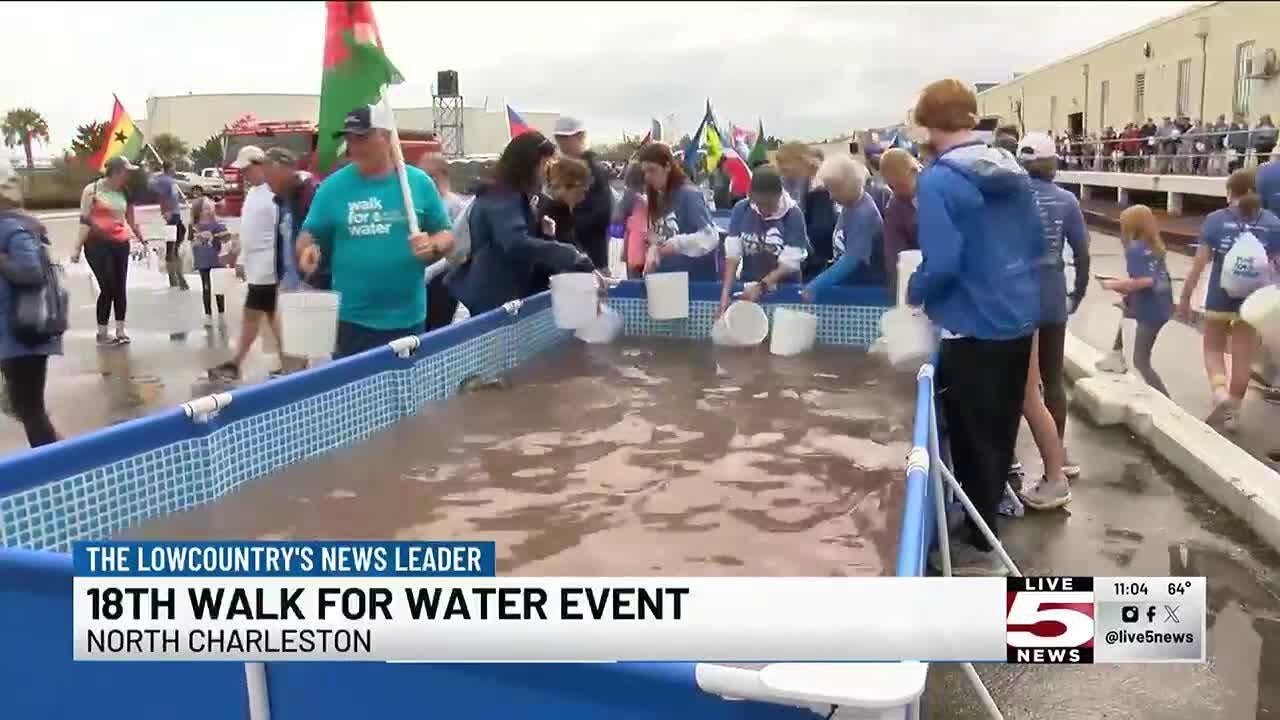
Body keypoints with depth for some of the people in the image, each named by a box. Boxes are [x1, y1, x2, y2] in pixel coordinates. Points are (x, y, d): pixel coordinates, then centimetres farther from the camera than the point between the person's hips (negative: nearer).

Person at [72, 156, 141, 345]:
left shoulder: (125, 193, 8)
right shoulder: (92, 190, -4)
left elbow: (131, 221, 18)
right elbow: (85, 220, -7)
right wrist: (78, 247, -11)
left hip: (120, 244, 5)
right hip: (97, 243, -4)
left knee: (120, 287, 5)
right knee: (108, 287, -6)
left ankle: (120, 331, 13)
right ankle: (102, 333, 5)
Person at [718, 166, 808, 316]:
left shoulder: (793, 215, -13)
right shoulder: (741, 209, -6)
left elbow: (789, 264, -15)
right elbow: (732, 254, -7)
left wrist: (760, 287, -22)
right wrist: (725, 293, -17)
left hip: (785, 291, -2)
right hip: (747, 287, 2)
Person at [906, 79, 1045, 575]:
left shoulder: (938, 180, -18)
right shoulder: (1013, 172, 5)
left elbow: (940, 263, -24)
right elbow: (1038, 242, 12)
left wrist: (915, 293, -5)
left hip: (973, 328, -7)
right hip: (1019, 321, 7)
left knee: (973, 439, 6)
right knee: (1000, 432, 19)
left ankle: (980, 546, 16)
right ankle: (988, 517, 36)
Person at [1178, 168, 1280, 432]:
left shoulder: (1216, 220, -8)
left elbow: (1199, 264, -9)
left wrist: (1185, 297, -1)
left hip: (1220, 298, -1)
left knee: (1213, 348, 18)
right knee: (1243, 358, 12)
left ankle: (1220, 393, -6)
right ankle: (1232, 412, 20)